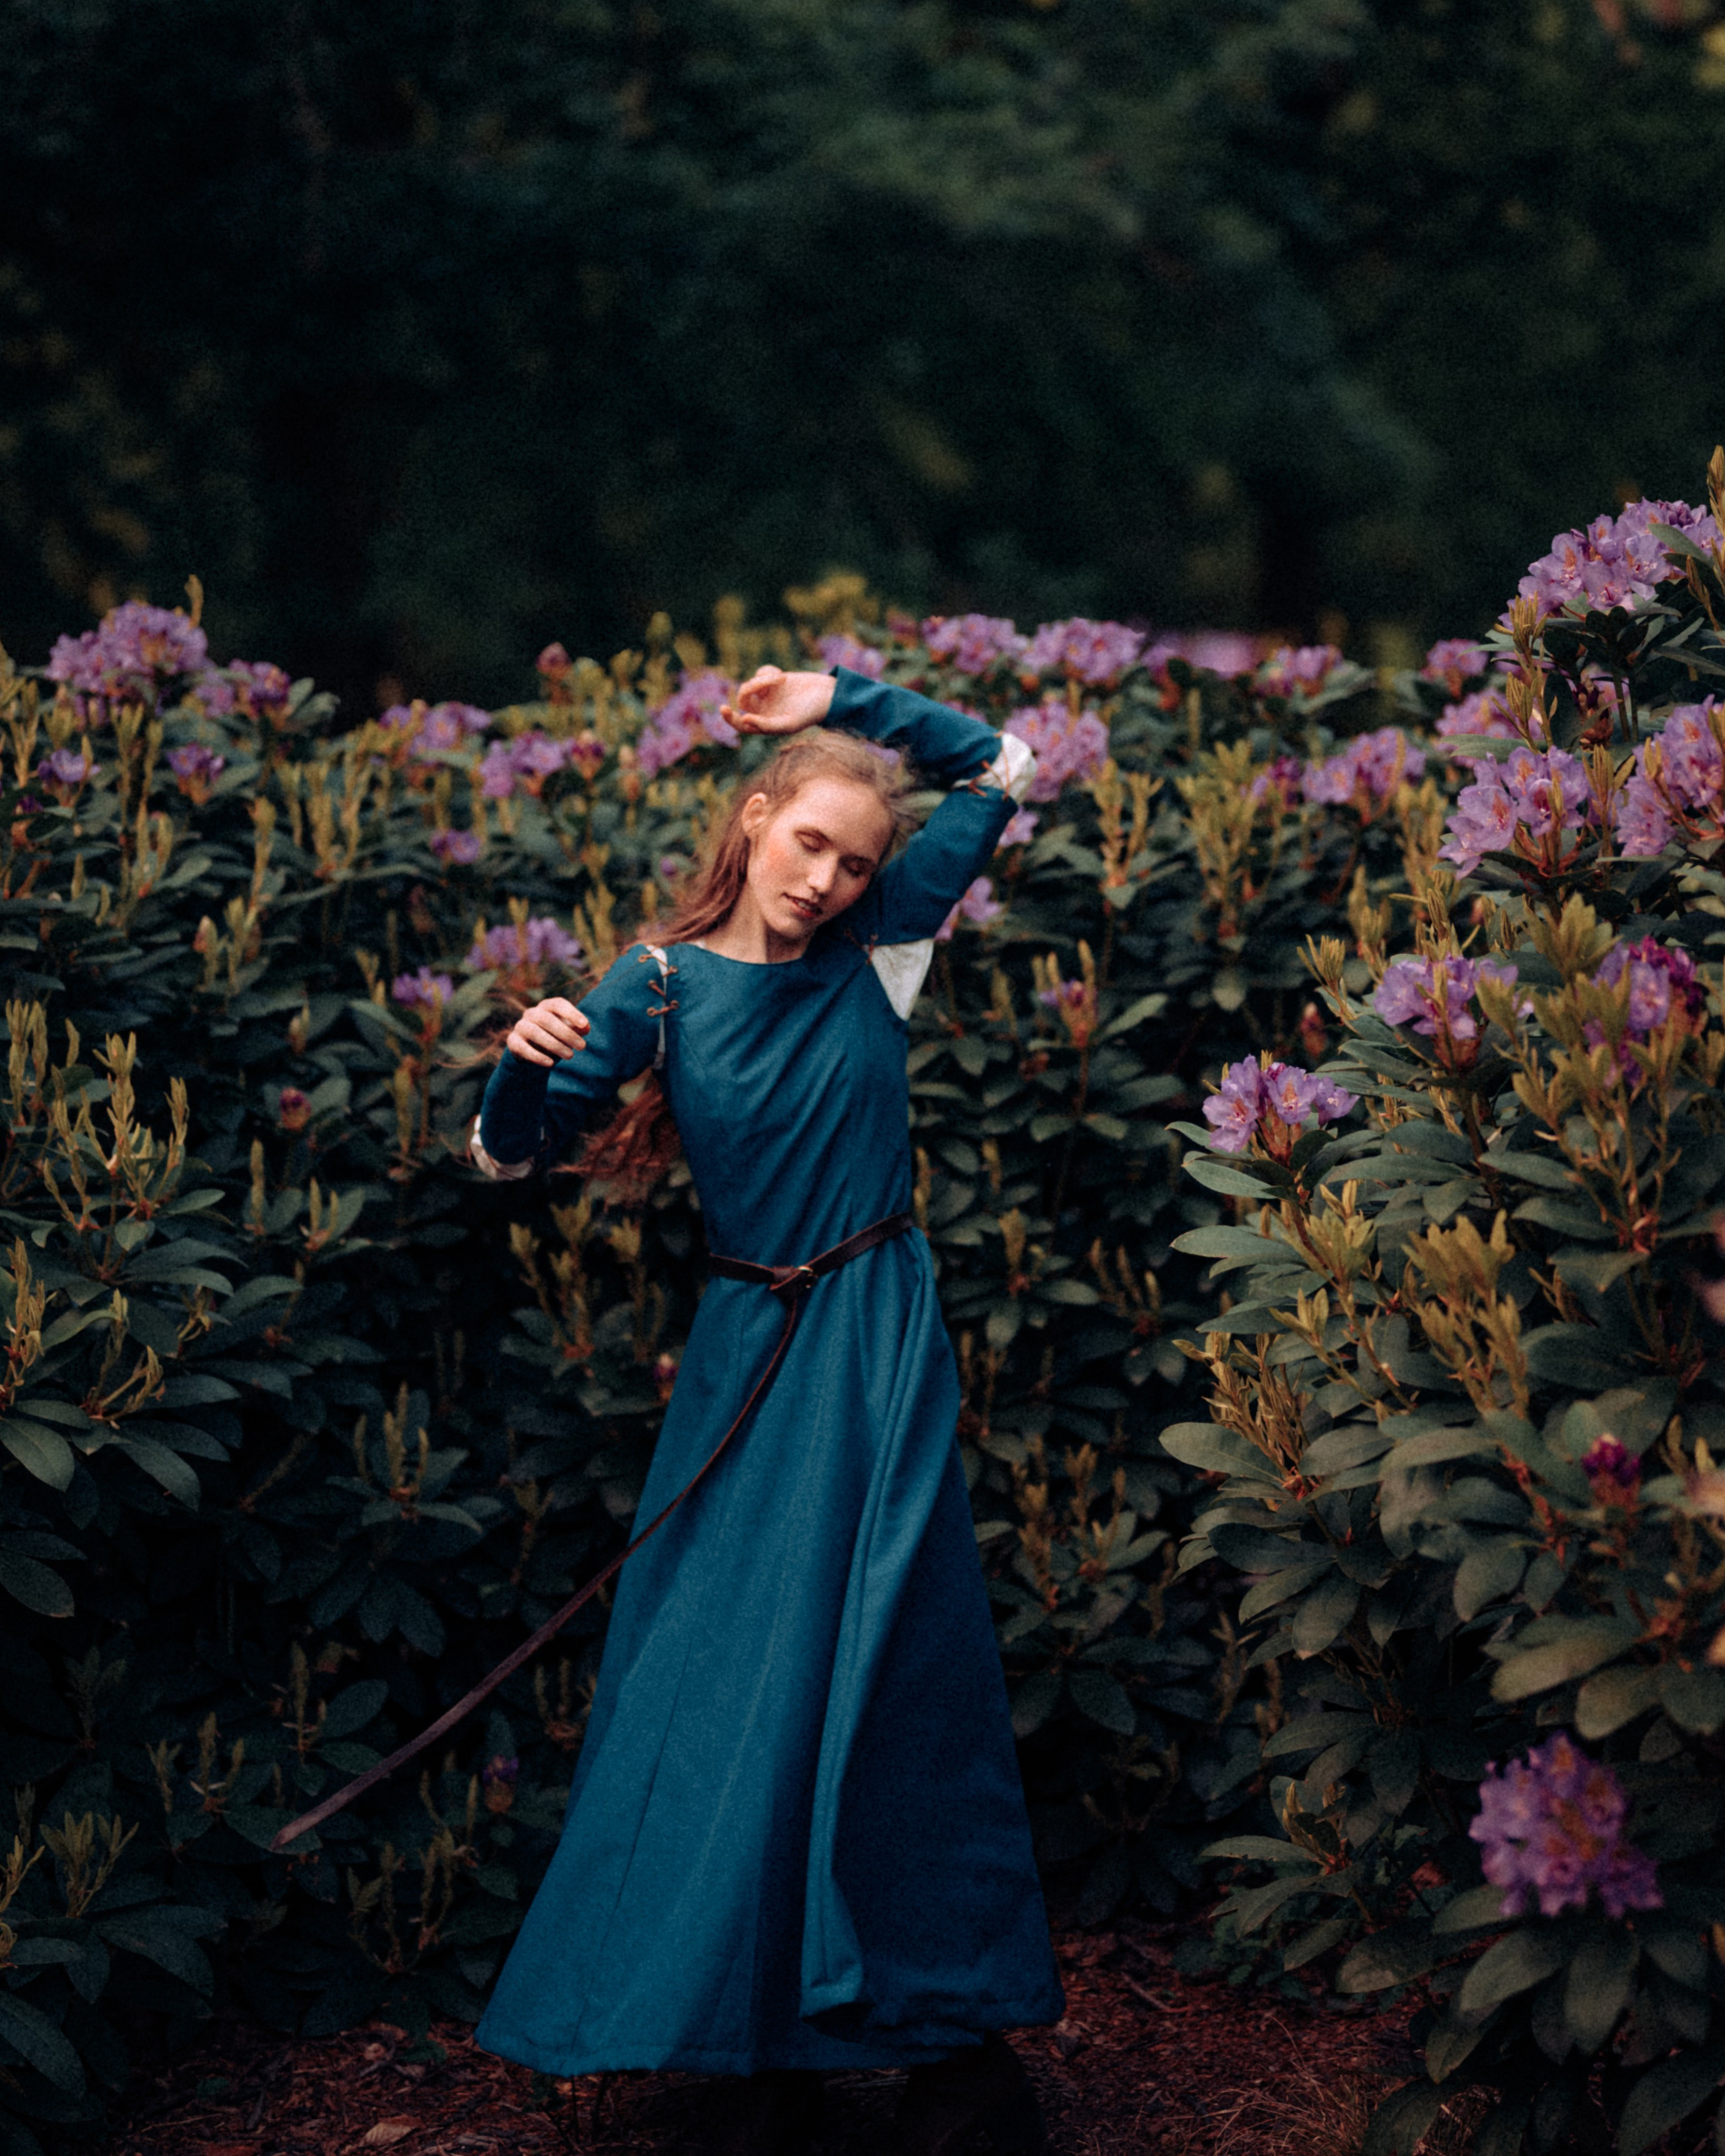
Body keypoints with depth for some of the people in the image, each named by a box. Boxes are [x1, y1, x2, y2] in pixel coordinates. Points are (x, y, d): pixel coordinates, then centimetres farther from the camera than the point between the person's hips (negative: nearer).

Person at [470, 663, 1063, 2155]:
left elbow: (1004, 768, 5)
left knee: (871, 1676, -2)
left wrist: (843, 701, -3)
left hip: (875, 1353, -1)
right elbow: (513, 1154, -2)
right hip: (744, 1351, 2)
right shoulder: (662, 984, -2)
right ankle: (771, 2033, 21)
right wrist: (526, 1062, -24)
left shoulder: (876, 948, -1)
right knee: (730, 1679, 5)